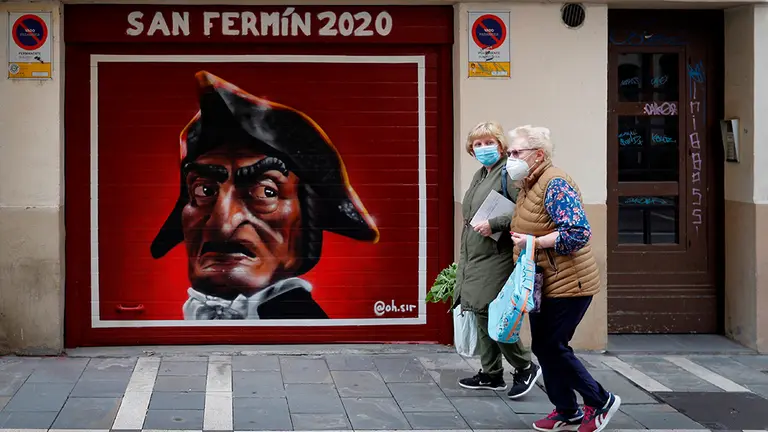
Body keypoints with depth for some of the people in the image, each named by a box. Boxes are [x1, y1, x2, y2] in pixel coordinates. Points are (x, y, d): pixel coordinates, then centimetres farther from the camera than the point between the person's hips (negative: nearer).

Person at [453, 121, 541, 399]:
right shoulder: (480, 175, 17)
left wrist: (494, 224, -26)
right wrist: (464, 260, 24)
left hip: (496, 259, -9)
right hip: (475, 259, 9)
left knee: (490, 315, -12)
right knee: (482, 316, 12)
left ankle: (525, 368, 3)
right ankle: (491, 375, 21)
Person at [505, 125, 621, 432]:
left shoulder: (554, 184, -18)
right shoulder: (527, 186, 12)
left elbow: (578, 232, -27)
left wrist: (533, 242, -24)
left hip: (567, 284, -10)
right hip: (544, 285, 10)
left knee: (550, 347, -6)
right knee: (544, 347, 12)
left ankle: (600, 401, 9)